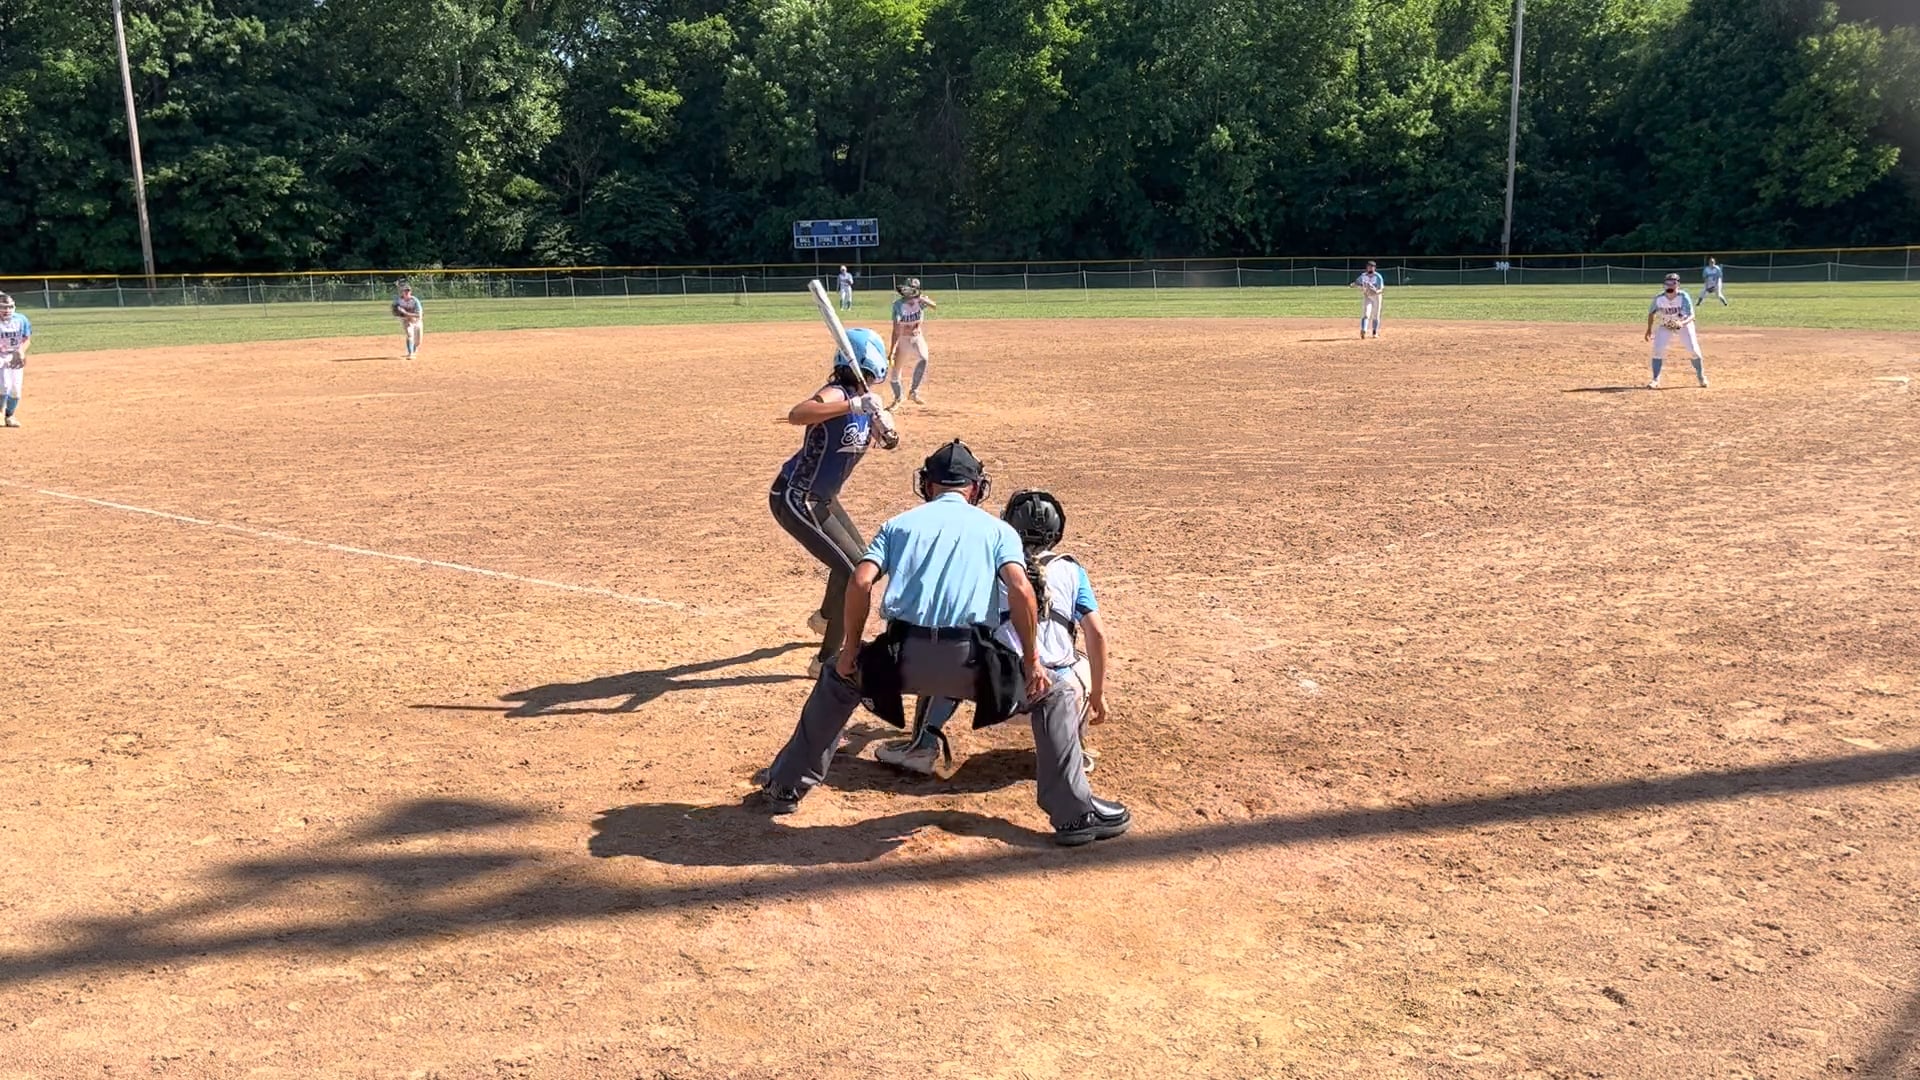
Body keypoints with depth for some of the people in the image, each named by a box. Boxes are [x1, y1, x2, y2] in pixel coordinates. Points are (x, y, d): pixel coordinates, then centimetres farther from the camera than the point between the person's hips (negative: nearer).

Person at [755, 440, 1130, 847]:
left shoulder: (900, 523, 21)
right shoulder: (997, 528, 17)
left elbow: (860, 583, 5)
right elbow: (1021, 590, -1)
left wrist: (850, 652, 12)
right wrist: (1031, 661, 3)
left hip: (903, 657, 2)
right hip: (969, 660, -2)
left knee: (837, 678, 32)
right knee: (1053, 694, 20)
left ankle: (785, 787, 35)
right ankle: (1075, 815, 15)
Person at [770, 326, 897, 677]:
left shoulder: (863, 400, 1)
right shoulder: (837, 394, -25)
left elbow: (890, 441, 1)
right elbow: (796, 415, -45)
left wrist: (881, 425, -20)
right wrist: (854, 405, -51)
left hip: (822, 499, 10)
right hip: (794, 500, -10)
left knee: (858, 557, 27)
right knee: (854, 569, -13)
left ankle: (826, 618, 54)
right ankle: (828, 659, -3)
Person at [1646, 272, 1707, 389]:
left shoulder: (1683, 297, -28)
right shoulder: (1659, 298, -21)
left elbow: (1691, 316, -33)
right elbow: (1651, 313, -2)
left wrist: (1682, 323, -53)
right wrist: (1649, 329, -7)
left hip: (1684, 324, -2)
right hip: (1665, 326, 2)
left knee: (1694, 350, -6)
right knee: (1658, 350, -12)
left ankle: (1702, 377, 15)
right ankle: (1655, 380, -3)